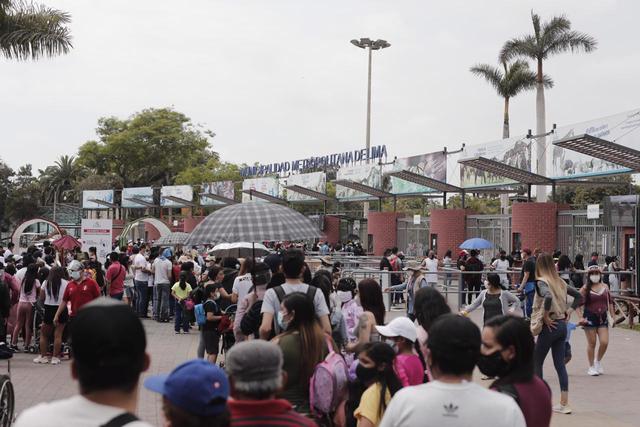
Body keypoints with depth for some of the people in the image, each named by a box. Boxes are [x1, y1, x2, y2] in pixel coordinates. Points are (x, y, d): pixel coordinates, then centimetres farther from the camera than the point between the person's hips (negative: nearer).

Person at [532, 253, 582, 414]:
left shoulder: (541, 282, -12)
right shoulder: (560, 282, 9)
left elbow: (548, 297, -32)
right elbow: (579, 296, 16)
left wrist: (545, 316, -20)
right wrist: (569, 311, 12)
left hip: (549, 326, -6)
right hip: (562, 325, 7)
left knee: (536, 362, 9)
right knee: (560, 364, 9)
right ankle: (564, 404, 8)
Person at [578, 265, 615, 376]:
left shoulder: (605, 287, 6)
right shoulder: (586, 288, -6)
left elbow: (610, 303, 12)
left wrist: (613, 317, 9)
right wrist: (581, 317, -17)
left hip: (603, 318, 3)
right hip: (590, 318, -3)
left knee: (604, 342, -3)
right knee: (592, 343, 2)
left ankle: (598, 361, 24)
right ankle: (591, 367, 16)